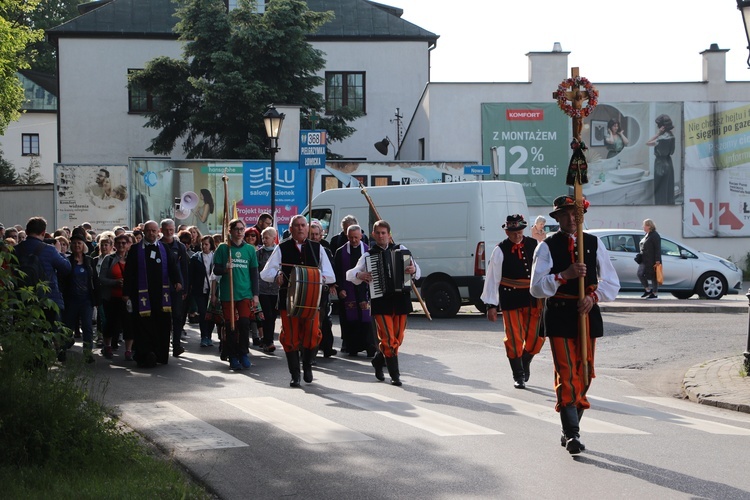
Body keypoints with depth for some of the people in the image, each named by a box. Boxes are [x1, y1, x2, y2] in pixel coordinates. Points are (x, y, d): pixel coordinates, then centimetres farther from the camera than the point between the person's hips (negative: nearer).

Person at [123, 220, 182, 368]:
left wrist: (178, 281, -16)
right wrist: (126, 293, -2)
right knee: (143, 326, -5)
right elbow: (129, 272, 3)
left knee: (162, 326, 3)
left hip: (161, 294, 3)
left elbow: (173, 266, 3)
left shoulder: (164, 249, 12)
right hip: (142, 295, -3)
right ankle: (145, 356, -3)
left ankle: (160, 355, 13)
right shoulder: (135, 250, 4)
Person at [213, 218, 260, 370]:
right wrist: (225, 269, -19)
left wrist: (255, 294, 5)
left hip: (245, 293, 1)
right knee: (231, 326, 0)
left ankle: (243, 354, 7)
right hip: (227, 293, -1)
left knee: (244, 324, -9)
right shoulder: (223, 248, 3)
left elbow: (254, 273, 10)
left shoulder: (250, 249, 8)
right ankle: (233, 357, 10)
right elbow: (216, 270, 3)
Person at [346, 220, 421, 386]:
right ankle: (394, 374, -2)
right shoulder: (368, 255, 6)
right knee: (388, 339, -9)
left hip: (401, 300, 3)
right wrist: (360, 275, -20)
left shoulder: (400, 250, 9)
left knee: (397, 339, 10)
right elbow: (350, 274, 2)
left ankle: (378, 361, 33)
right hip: (380, 302, -2)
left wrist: (413, 270, -16)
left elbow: (417, 272, 8)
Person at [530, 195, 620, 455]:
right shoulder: (547, 247, 0)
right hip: (559, 318, -4)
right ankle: (572, 434, -14)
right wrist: (565, 275, -20)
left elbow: (612, 283, 9)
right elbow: (536, 288, -8)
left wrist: (593, 296, -11)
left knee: (584, 375, 8)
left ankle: (570, 430, 20)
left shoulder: (594, 243, 9)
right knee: (566, 376, -11)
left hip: (587, 315, 4)